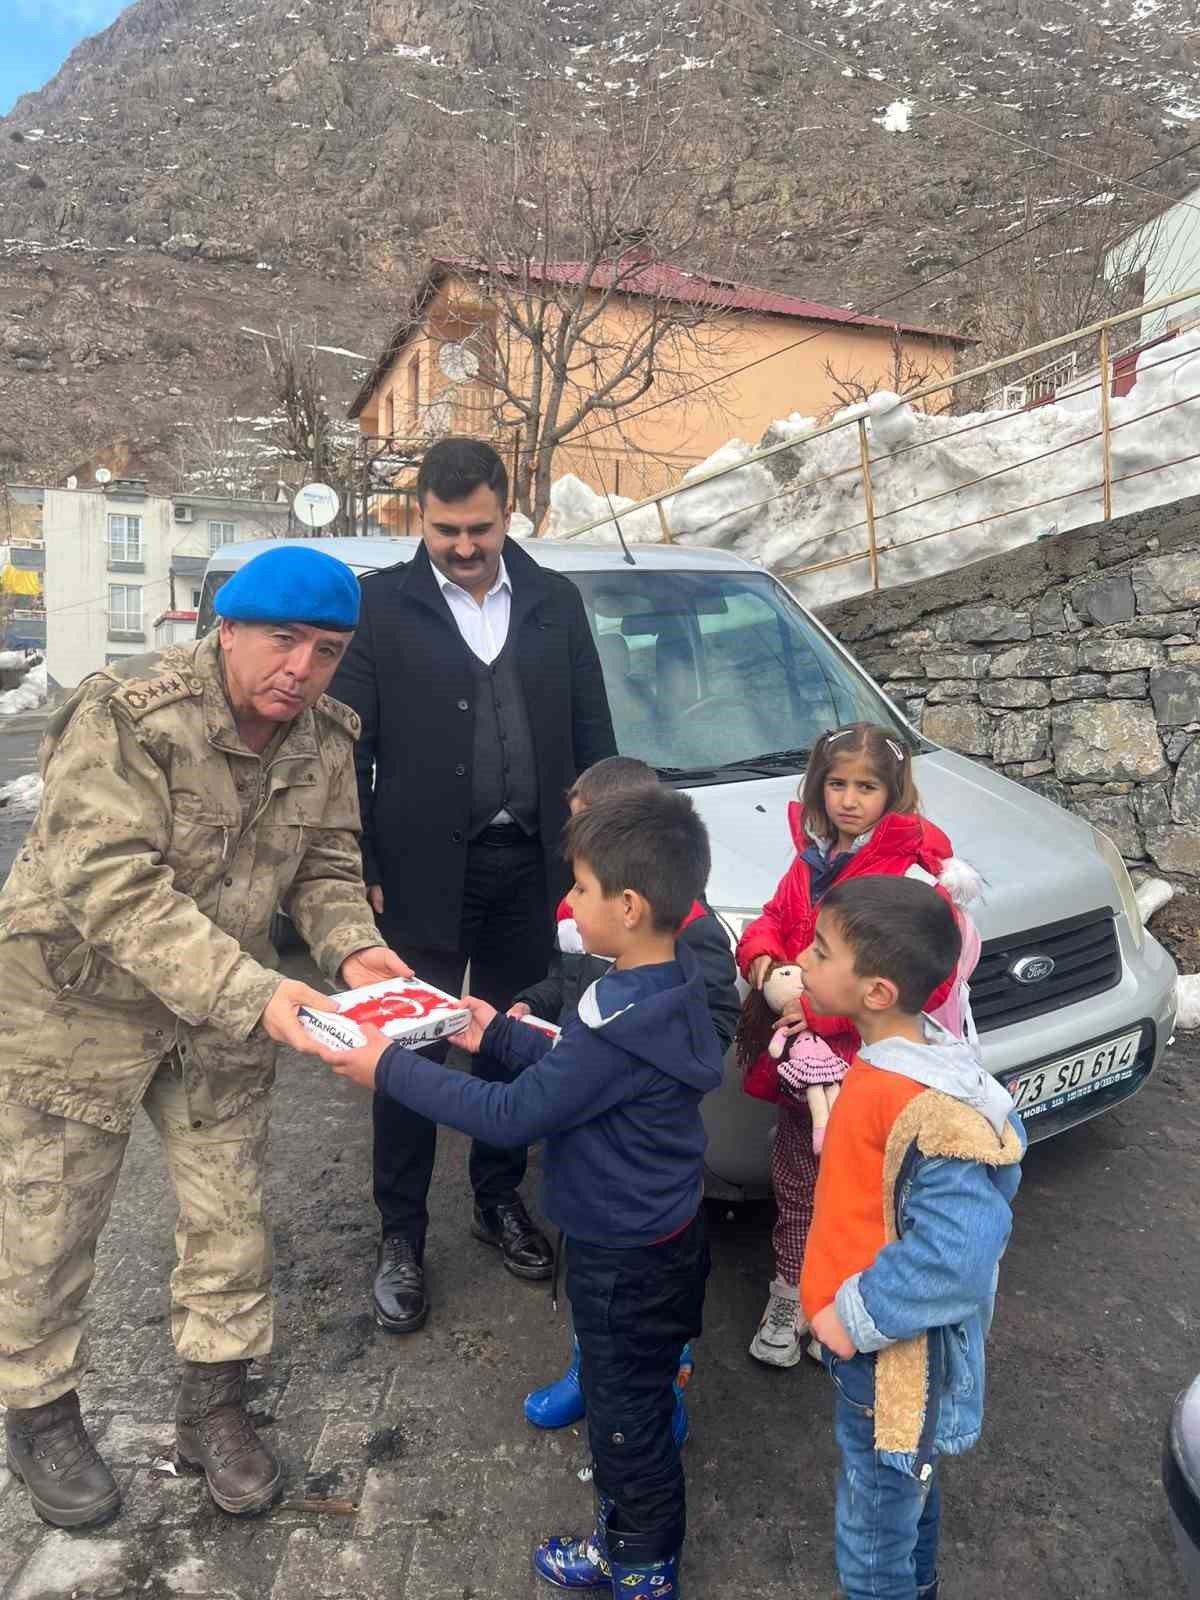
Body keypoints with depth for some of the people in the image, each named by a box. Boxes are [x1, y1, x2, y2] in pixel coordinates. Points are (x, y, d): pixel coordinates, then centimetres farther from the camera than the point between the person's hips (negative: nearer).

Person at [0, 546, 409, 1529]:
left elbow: (325, 867, 1)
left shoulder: (327, 739, -7)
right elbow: (114, 890, -32)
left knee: (230, 1215, 11)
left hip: (223, 1008, 5)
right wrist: (255, 996, -40)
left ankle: (214, 1406, 34)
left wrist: (351, 949, -20)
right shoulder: (127, 716, -26)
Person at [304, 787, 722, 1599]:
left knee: (628, 1413, 15)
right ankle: (631, 1532, 48)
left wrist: (391, 1068, -21)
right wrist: (500, 1033, 10)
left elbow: (511, 1117, -27)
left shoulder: (622, 1025, -35)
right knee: (634, 1398, 27)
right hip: (661, 1234, 9)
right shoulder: (668, 985, -5)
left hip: (627, 1259, -9)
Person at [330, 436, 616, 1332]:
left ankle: (500, 1202, 37)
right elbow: (348, 747, -5)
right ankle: (401, 1238, 25)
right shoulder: (382, 604, -4)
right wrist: (363, 873, -8)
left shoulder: (555, 602, 5)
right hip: (423, 870, -3)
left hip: (527, 866, 3)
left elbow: (592, 736, 8)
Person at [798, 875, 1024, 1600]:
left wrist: (855, 1317, -25)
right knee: (904, 1492, 31)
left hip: (891, 1362, -8)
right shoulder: (892, 1057, -4)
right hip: (871, 1338, 9)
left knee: (874, 1541, 13)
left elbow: (956, 1258, -37)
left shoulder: (928, 1113, -33)